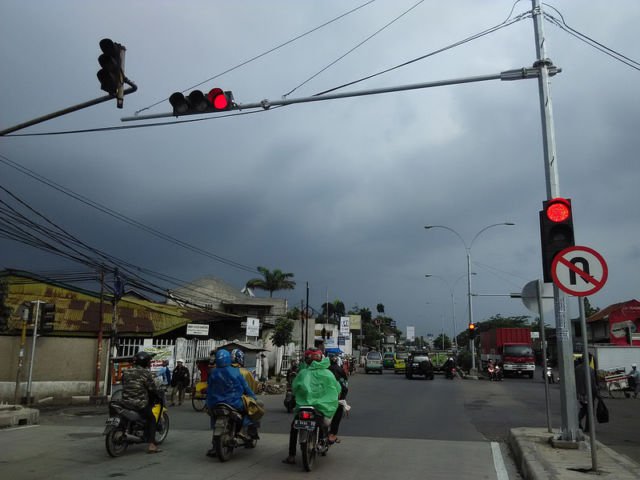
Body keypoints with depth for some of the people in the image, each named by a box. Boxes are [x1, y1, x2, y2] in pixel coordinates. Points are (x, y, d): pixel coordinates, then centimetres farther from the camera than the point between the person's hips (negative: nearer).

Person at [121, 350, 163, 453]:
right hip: (140, 404, -6)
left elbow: (124, 385, 16)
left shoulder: (126, 372, 7)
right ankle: (151, 445, 1)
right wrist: (160, 394, 11)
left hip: (125, 402, 6)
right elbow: (153, 388, -8)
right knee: (151, 419, 12)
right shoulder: (146, 373, -11)